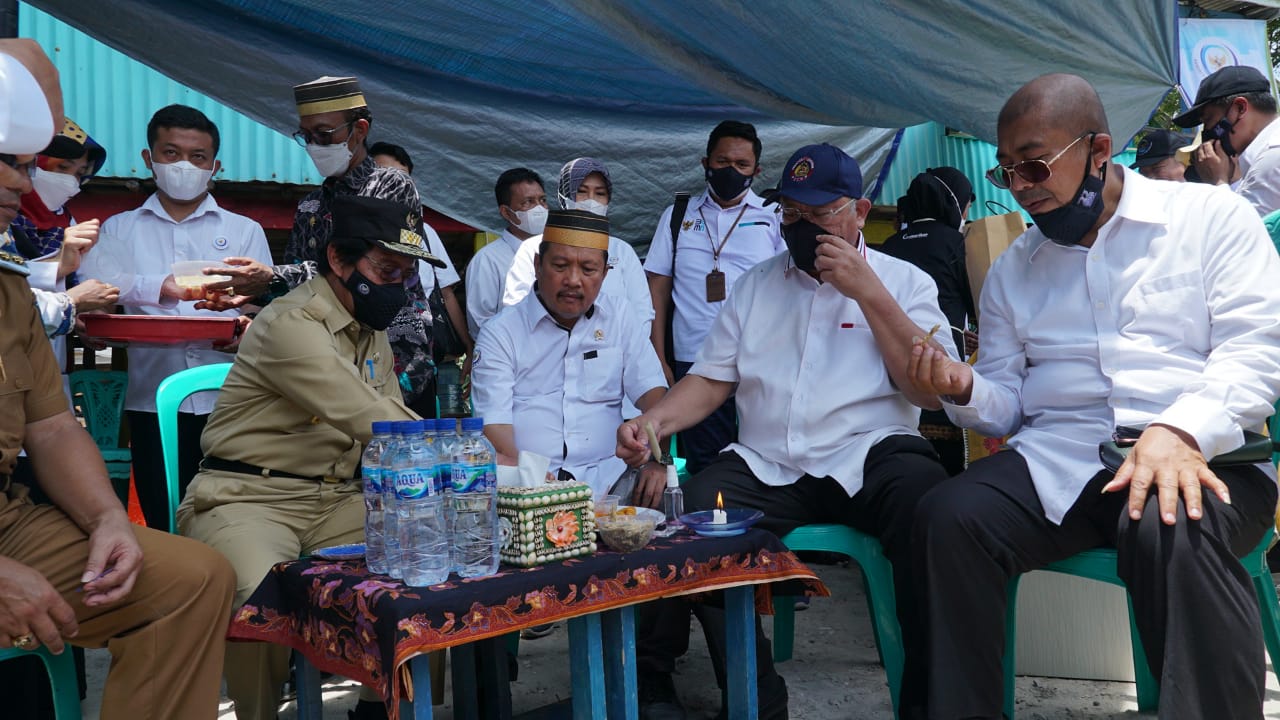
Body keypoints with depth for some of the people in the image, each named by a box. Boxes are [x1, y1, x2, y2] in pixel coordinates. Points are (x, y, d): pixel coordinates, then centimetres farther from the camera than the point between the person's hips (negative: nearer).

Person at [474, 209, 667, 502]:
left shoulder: (620, 317, 13)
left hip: (605, 478, 3)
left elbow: (652, 392, 6)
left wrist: (660, 459, -13)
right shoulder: (500, 333, 4)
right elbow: (494, 426, -6)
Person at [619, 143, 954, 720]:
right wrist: (653, 421, -4)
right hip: (766, 469, 3)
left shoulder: (904, 282, 11)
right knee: (691, 512, -26)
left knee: (922, 496, -35)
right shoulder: (756, 285, 20)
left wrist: (868, 293, -7)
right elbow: (711, 381, 16)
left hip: (866, 460, -2)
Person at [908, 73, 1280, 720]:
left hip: (1202, 451, -3)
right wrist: (964, 391, -7)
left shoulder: (1211, 217, 7)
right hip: (1058, 459, 4)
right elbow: (1007, 402, 17)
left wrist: (1179, 432, -23)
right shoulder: (1012, 270, 19)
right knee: (948, 518, -24)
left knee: (1170, 529, -38)